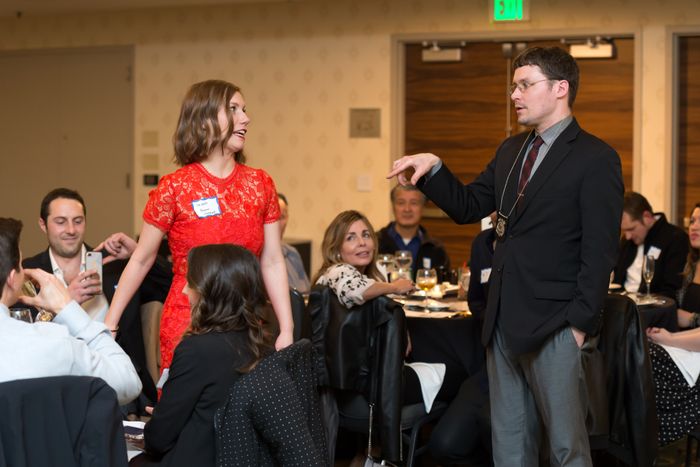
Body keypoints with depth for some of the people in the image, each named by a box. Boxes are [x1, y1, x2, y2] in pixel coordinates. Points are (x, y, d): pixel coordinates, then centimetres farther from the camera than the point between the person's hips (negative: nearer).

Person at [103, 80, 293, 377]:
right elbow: (141, 261, 1)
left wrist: (287, 330, -2)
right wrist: (109, 324, -2)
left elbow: (272, 263, 4)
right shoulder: (174, 188, -6)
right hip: (187, 324, -3)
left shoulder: (260, 184, 4)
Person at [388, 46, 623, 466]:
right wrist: (432, 168, -3)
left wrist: (581, 323, -16)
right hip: (505, 321, 7)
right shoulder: (511, 151, 15)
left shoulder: (595, 159, -9)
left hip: (554, 326, -7)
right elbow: (467, 206, 13)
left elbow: (599, 252, -13)